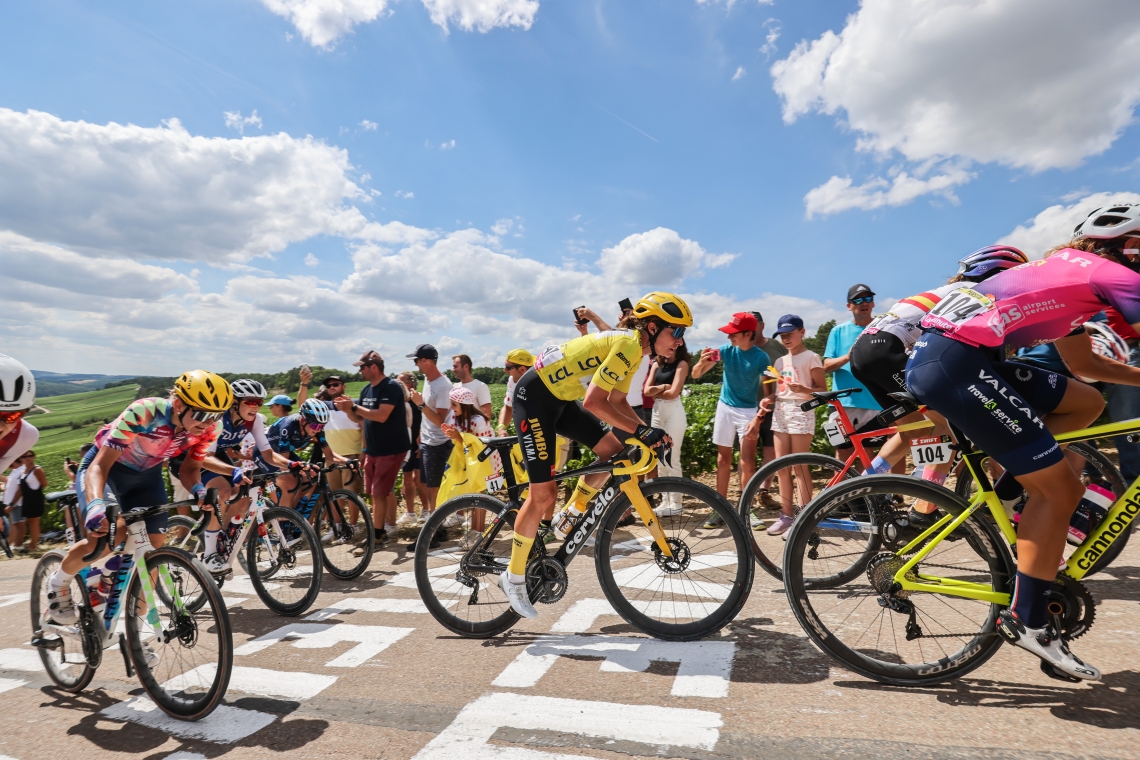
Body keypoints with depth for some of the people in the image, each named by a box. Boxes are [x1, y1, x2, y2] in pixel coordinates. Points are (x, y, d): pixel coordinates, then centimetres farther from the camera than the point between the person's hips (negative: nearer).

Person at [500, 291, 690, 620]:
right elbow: (594, 402, -27)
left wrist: (649, 432, -1)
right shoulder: (628, 344, -22)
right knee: (544, 493, -7)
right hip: (535, 396, -10)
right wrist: (642, 430, -25)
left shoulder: (635, 348, 8)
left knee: (614, 452, 4)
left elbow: (617, 401, 11)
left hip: (560, 398, 10)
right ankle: (513, 578, 10)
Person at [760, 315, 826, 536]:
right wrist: (769, 401, 1)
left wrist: (803, 389, -24)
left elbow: (823, 390, -6)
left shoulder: (811, 357, -3)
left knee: (800, 468, -5)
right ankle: (786, 515, 15)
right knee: (782, 467, 7)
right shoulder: (780, 361, 16)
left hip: (800, 411, -7)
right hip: (780, 412, 7)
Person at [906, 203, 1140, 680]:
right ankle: (1026, 621, 5)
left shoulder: (1067, 271, 31)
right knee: (1060, 489, -1)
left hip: (940, 356, 9)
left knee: (1086, 403, 20)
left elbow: (1083, 364, 37)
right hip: (956, 362, -9)